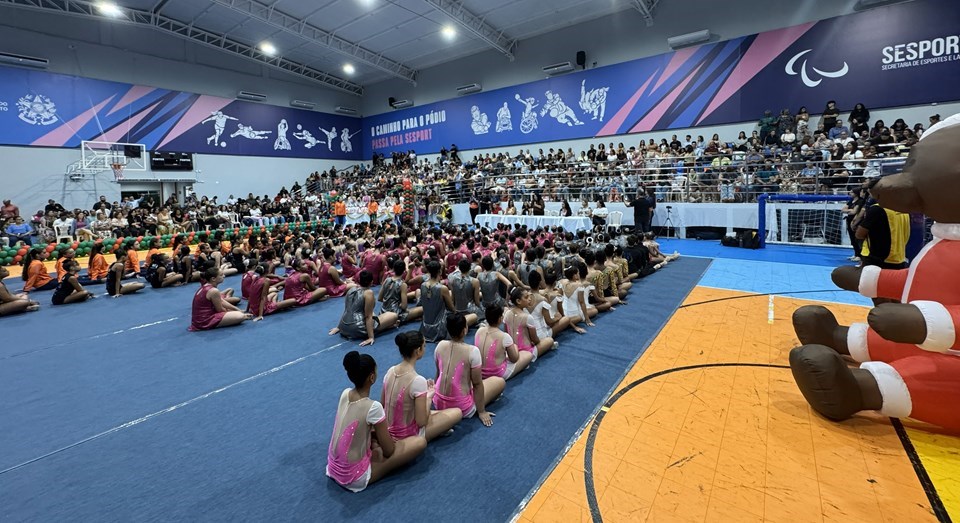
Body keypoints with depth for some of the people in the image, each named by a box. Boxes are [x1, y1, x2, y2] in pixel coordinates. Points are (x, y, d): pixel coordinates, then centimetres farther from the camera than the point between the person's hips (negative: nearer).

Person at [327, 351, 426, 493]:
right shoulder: (373, 407, -26)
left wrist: (380, 431, 9)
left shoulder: (345, 393, -6)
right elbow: (388, 451, -13)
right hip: (354, 478, -7)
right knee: (420, 442, -8)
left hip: (334, 468, 7)